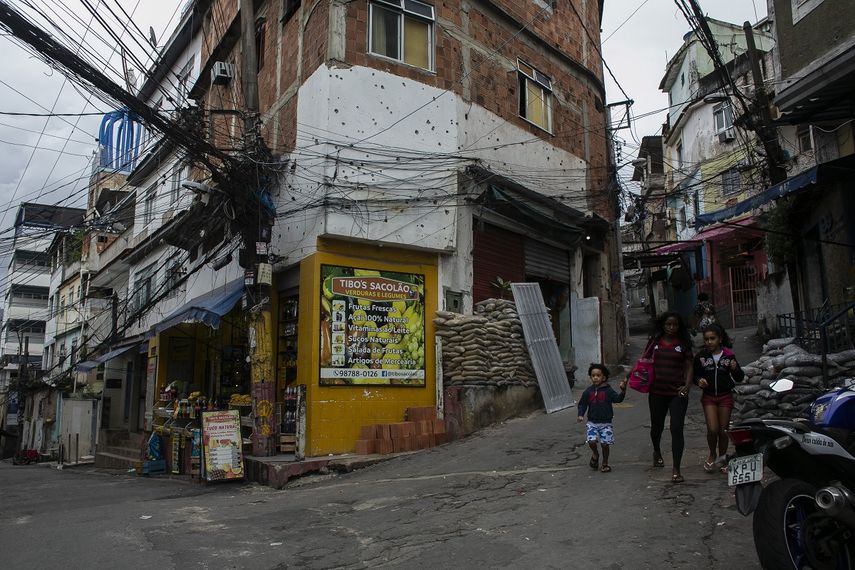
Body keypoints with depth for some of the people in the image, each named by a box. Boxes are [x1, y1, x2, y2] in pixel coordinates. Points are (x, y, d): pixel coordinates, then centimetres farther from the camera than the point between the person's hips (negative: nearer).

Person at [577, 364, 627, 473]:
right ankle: (595, 455, 19)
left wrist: (623, 391, -32)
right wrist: (581, 415, -5)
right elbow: (582, 404, 9)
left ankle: (605, 463, 21)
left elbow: (618, 399, -15)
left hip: (605, 423, -1)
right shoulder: (588, 391, 3)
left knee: (605, 444, -2)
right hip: (592, 422, 1)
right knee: (591, 441, -13)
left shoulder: (608, 390, -3)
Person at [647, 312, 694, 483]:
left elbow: (689, 366, 2)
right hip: (657, 392, 2)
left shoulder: (683, 344, 2)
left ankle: (676, 469, -3)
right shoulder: (655, 342, 6)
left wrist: (687, 385, -12)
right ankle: (657, 452, 47)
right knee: (657, 426, 17)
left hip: (677, 392, -2)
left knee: (677, 429, -8)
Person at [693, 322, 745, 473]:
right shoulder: (701, 356, -4)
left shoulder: (728, 355, -5)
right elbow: (695, 374, 7)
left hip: (725, 396, 0)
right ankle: (712, 455, 16)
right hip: (708, 396, 0)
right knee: (712, 429, -10)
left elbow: (740, 378, 0)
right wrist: (699, 380, -14)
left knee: (723, 430, 6)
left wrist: (735, 369, -20)